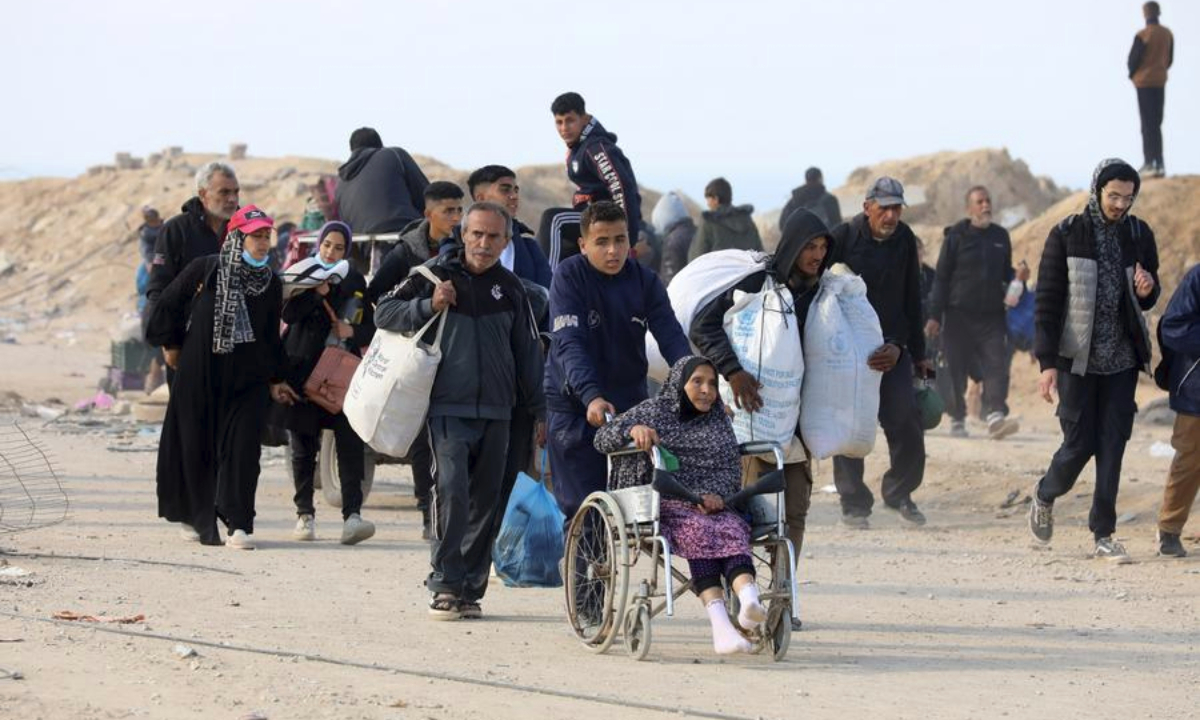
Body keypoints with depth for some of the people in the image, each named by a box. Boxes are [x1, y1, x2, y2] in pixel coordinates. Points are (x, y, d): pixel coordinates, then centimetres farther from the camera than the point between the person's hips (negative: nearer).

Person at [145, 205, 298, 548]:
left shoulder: (270, 283, 7)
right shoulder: (205, 270, -5)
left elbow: (271, 337, 16)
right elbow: (168, 303, 4)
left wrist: (275, 379, 15)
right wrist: (171, 345, 8)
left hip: (248, 379, 2)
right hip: (198, 377, -2)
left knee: (242, 449, -9)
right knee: (195, 446, 5)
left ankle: (238, 525, -9)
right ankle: (196, 518, 20)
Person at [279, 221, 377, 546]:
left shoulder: (354, 282, 12)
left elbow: (370, 327, 15)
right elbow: (287, 314, -8)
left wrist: (353, 332, -6)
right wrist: (317, 293, -18)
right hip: (304, 370, -1)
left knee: (351, 442, -13)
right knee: (303, 445, 5)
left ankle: (352, 516, -21)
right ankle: (305, 515, 14)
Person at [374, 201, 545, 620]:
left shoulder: (510, 288, 14)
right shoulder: (437, 274, 4)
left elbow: (528, 353, 21)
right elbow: (384, 313, 4)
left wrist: (539, 409, 20)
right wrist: (428, 306, -13)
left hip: (496, 412, 4)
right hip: (448, 407, -4)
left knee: (485, 500, 4)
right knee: (452, 491, -18)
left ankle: (471, 589, 11)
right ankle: (445, 585, -15)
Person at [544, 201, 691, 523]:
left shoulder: (645, 281, 0)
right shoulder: (570, 276, -11)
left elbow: (671, 337, -9)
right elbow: (569, 343, -22)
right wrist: (591, 397, -38)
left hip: (630, 398, 4)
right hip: (574, 405, -4)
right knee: (582, 506, -5)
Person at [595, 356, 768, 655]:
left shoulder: (718, 420, 22)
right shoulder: (653, 411, 14)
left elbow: (731, 467, 11)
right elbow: (603, 438, 7)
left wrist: (713, 494, -12)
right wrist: (632, 429, -16)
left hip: (710, 504, 3)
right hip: (663, 504, -3)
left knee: (733, 529, -31)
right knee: (699, 531, -34)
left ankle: (748, 597, -61)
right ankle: (720, 623, -52)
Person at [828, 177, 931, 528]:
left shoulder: (905, 240, 5)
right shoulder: (844, 237, -8)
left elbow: (912, 301, 14)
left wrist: (916, 353, 15)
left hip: (892, 349, 3)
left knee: (907, 424, -4)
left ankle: (899, 493, 16)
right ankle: (854, 503, 9)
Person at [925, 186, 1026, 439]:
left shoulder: (1000, 236, 13)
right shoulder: (956, 236, 1)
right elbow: (941, 277, 0)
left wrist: (1017, 277, 0)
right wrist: (935, 316, -5)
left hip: (993, 314, 3)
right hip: (960, 314, -3)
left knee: (997, 365, -14)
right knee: (957, 369, 1)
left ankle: (995, 415, -23)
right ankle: (957, 420, 15)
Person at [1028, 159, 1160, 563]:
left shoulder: (1139, 235, 6)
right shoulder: (1067, 236, -5)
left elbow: (1148, 301, 16)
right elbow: (1047, 301, -6)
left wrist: (1146, 291, -10)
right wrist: (1047, 362, -12)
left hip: (1122, 361, 3)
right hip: (1078, 359, -3)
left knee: (1112, 446, 0)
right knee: (1080, 443, -3)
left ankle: (1103, 534, 7)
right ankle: (1045, 497, 27)